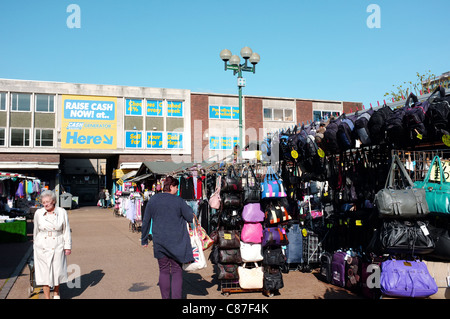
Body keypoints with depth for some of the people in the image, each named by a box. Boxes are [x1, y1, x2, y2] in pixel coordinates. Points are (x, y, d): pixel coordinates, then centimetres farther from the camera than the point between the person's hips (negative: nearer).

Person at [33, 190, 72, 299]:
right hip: (42, 248, 1)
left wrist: (67, 246, 0)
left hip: (57, 247, -1)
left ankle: (56, 293, 31)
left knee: (57, 270, 7)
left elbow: (66, 230, 2)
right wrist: (35, 245, 18)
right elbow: (36, 231, 12)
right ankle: (47, 297, 13)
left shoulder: (62, 212, -3)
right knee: (44, 272, 2)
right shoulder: (38, 213, 0)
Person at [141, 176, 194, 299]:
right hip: (176, 241, -3)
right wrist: (189, 208, 17)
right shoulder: (179, 201, -6)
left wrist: (144, 239, 18)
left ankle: (165, 297, 17)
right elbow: (191, 218, -2)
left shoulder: (152, 200, 4)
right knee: (177, 271, 5)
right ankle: (176, 297, 0)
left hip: (159, 241, 3)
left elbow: (146, 221, 9)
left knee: (164, 271, 13)